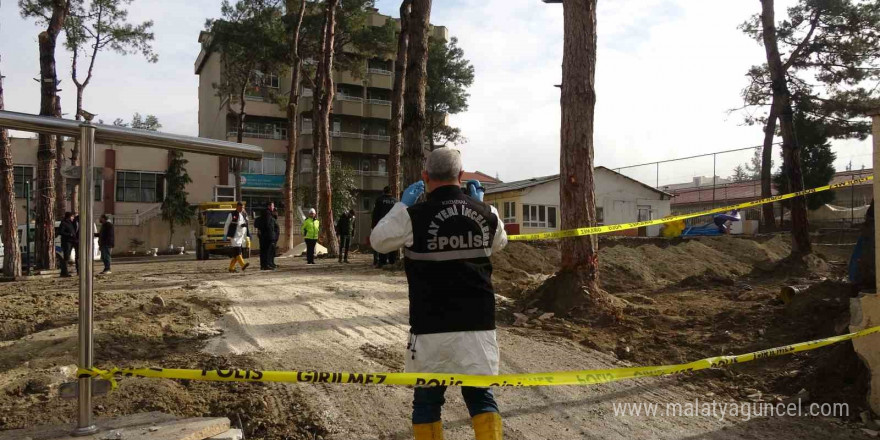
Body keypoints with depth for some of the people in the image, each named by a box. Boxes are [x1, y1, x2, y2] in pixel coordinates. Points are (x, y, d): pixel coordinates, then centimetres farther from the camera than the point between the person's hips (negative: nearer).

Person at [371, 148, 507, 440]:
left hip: (432, 326, -2)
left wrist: (402, 205, 15)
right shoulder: (487, 214, 1)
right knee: (480, 395, 14)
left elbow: (378, 241, 8)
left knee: (427, 399, 14)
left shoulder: (414, 216, -10)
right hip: (479, 323, 3)